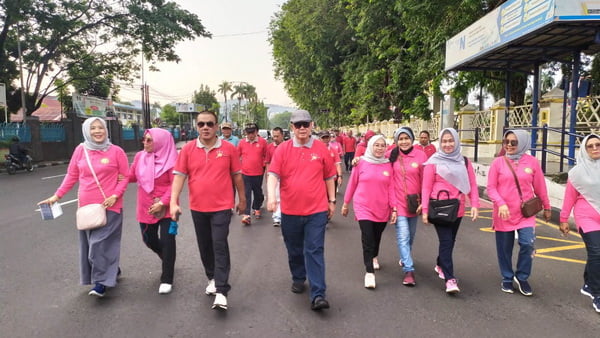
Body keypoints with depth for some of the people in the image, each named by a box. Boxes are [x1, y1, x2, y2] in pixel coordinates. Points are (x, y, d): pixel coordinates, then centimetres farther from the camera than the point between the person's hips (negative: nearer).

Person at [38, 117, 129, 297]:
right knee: (90, 243, 12)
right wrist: (57, 195, 3)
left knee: (101, 243, -8)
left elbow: (125, 176, -1)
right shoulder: (80, 150, 3)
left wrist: (115, 196, -13)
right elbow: (72, 175, 8)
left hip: (109, 206, -4)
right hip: (86, 206, 4)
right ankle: (112, 270, 30)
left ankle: (101, 282, 2)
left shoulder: (116, 151, -5)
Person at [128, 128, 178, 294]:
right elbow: (132, 176, 10)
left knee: (167, 241, -3)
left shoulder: (170, 160, -15)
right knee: (149, 239, 17)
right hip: (145, 208, 6)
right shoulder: (139, 156, 1)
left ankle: (166, 280, 8)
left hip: (166, 208, -6)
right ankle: (168, 259, 46)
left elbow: (175, 185, -16)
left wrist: (162, 202, -20)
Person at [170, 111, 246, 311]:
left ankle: (221, 292, -4)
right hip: (197, 207, 3)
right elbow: (179, 176, -3)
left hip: (222, 207, -3)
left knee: (220, 246, -6)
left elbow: (237, 176, 5)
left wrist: (242, 200, 11)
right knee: (205, 246, 15)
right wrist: (174, 202, -13)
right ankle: (212, 278, 36)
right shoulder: (188, 149, -1)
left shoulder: (228, 149, -4)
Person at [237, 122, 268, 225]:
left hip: (258, 173, 0)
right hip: (245, 173, 0)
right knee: (246, 194, -5)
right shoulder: (242, 142, 1)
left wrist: (264, 166, 5)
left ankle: (256, 209, 38)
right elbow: (237, 156, 10)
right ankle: (246, 215, -8)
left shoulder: (262, 142, -3)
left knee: (258, 193, 15)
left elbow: (266, 156, 6)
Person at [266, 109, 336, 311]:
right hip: (290, 211, 2)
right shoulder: (283, 149, -1)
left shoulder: (321, 149, 1)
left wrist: (332, 200, 11)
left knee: (314, 251, -3)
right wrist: (271, 196, -25)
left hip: (316, 210, -1)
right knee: (294, 250, 17)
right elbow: (273, 174, -9)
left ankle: (318, 295, -1)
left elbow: (329, 177, 9)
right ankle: (298, 279, 40)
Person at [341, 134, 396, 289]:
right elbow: (352, 184, 4)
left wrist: (394, 208, -3)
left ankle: (373, 257, 45)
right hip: (363, 207, -2)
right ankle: (369, 272, 0)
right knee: (368, 240, -9)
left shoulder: (388, 165, 0)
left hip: (382, 209, 2)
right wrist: (346, 203, 9)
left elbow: (391, 188, 2)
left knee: (377, 238, 16)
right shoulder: (361, 163, -4)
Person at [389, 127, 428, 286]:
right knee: (403, 236, -10)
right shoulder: (392, 155, -3)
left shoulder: (421, 155, -6)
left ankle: (404, 259, 43)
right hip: (398, 202, -1)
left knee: (411, 235, 18)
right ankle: (409, 270, -6)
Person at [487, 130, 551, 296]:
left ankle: (522, 277, 12)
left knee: (528, 244, -12)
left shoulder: (532, 162, -1)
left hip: (526, 212, 0)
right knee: (504, 248, 8)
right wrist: (501, 203, -20)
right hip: (503, 213, 0)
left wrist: (546, 207, 15)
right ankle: (507, 278, 28)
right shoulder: (498, 162, -5)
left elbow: (540, 187, 7)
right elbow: (491, 187, -5)